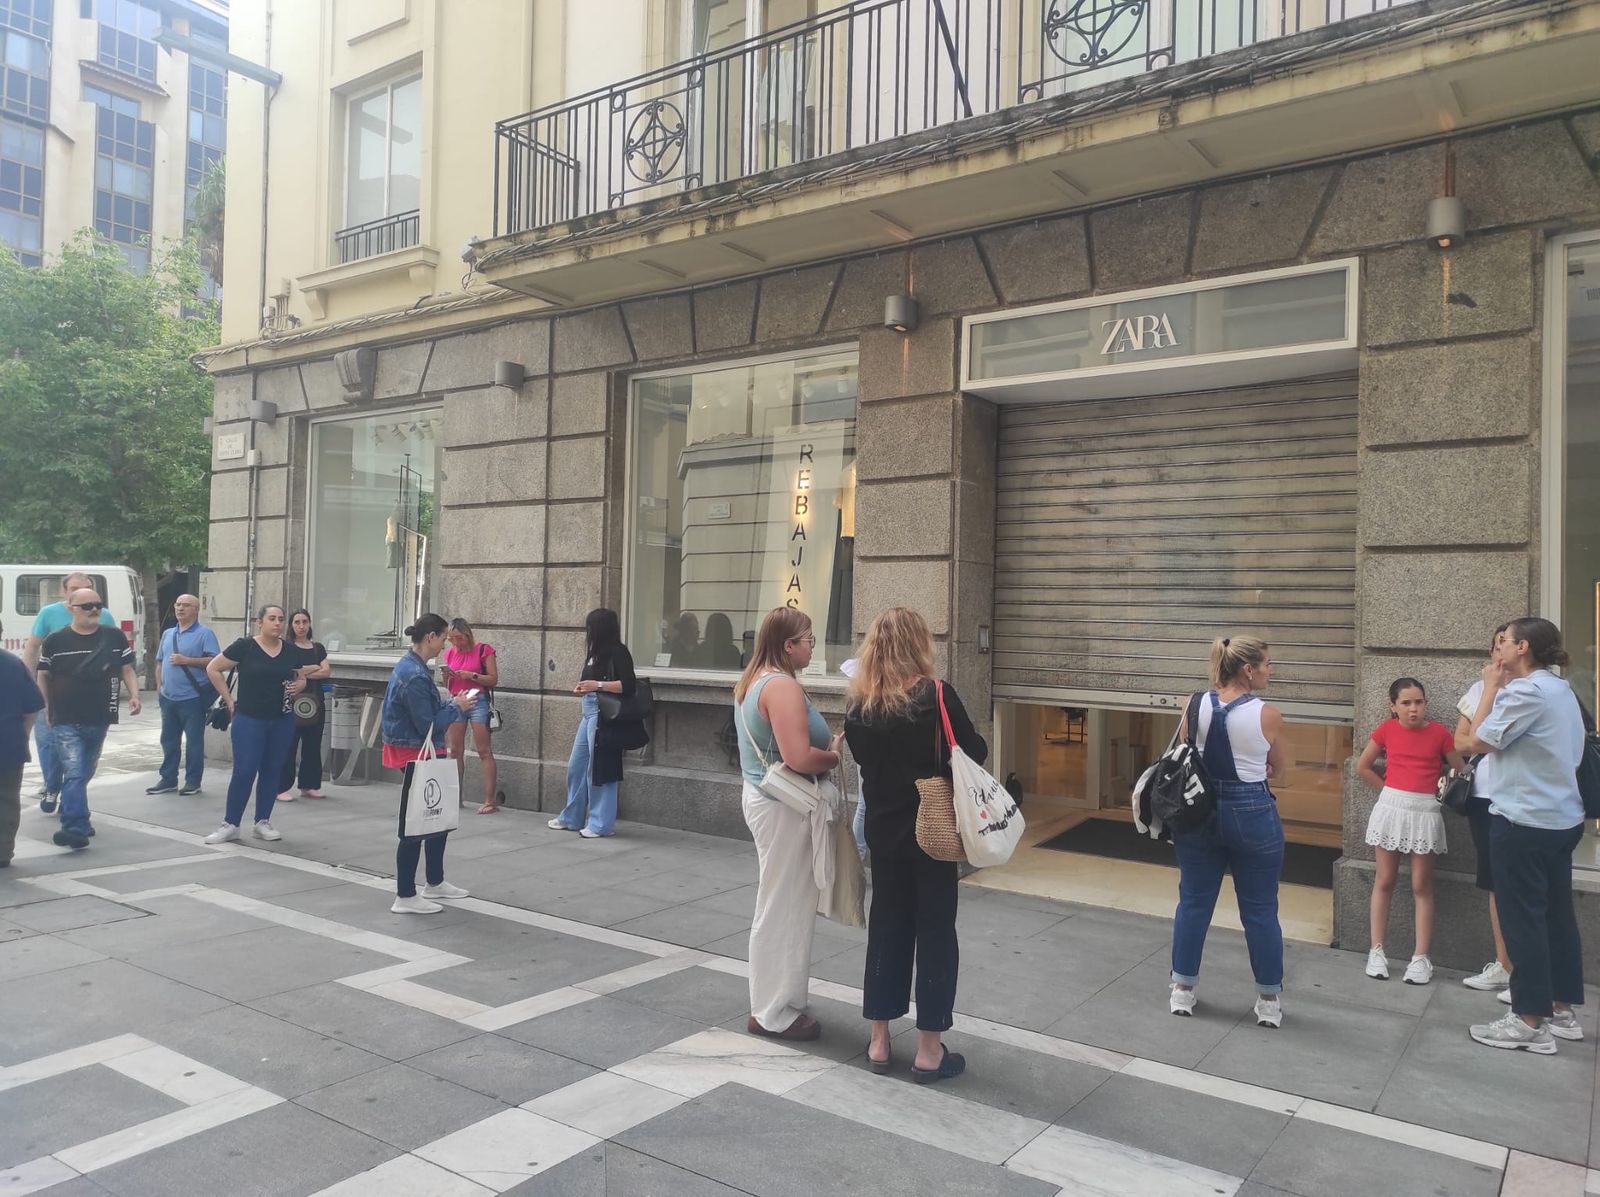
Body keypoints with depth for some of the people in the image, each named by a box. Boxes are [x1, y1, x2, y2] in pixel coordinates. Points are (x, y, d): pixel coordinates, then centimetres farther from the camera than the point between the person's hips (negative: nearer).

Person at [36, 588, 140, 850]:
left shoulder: (115, 637, 4)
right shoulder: (55, 641, -2)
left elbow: (127, 670, 10)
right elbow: (44, 677, 7)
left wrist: (134, 695, -6)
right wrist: (48, 709, 8)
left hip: (99, 720, 3)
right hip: (66, 722, -3)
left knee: (84, 774, 18)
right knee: (74, 774, -14)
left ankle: (75, 819, 37)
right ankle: (76, 829, -18)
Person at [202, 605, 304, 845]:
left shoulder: (290, 651, 5)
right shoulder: (244, 646, -8)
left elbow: (301, 679, 17)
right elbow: (212, 669, -3)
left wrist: (297, 687, -6)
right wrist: (230, 700, -5)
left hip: (282, 721, 4)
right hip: (249, 720, -4)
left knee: (272, 771, 9)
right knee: (244, 771, -5)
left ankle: (263, 822, 19)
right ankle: (230, 825, 8)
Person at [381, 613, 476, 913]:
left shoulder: (410, 665, 9)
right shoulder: (415, 675, -23)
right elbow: (428, 726, -23)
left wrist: (451, 703, 3)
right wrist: (456, 708, -11)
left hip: (418, 754, 11)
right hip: (415, 756, -11)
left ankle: (435, 882, 30)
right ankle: (405, 897, 6)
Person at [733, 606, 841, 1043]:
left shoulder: (753, 681, 11)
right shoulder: (782, 686, -21)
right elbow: (799, 758, -29)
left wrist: (828, 741, 9)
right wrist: (836, 754, -11)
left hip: (763, 797, 10)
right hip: (784, 807, -10)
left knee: (778, 905, 18)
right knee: (784, 909, 0)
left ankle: (773, 1001, 28)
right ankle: (775, 1012, 12)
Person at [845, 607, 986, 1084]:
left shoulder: (858, 704, -4)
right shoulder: (936, 695, -16)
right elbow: (975, 753, -9)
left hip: (883, 830, 4)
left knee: (886, 927, 15)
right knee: (935, 932, 7)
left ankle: (879, 1041, 24)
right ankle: (929, 1051, 15)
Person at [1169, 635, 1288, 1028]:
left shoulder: (1194, 706, -5)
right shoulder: (1268, 715, -13)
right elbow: (1276, 770, 3)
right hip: (1252, 815, -3)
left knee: (1193, 903, 14)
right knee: (1260, 911, 10)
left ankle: (1183, 991, 23)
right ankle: (1269, 1000, 22)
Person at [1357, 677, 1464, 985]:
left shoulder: (1439, 732, -3)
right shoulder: (1386, 730, -1)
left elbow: (1461, 771, 6)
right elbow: (1363, 767, 10)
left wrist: (1441, 791, 0)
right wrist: (1389, 791, 6)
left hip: (1425, 811, -1)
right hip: (1391, 808, 1)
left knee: (1421, 886, 4)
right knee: (1385, 881, 7)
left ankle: (1420, 958, 9)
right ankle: (1376, 951, 12)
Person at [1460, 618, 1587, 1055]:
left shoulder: (1526, 691, -18)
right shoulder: (1560, 689, 13)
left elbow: (1479, 741, -12)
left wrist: (1491, 686, -7)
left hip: (1525, 820, -10)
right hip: (1561, 817, 10)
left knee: (1523, 918, -2)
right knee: (1556, 913, 15)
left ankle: (1530, 1023, 4)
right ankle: (1561, 1011, 24)